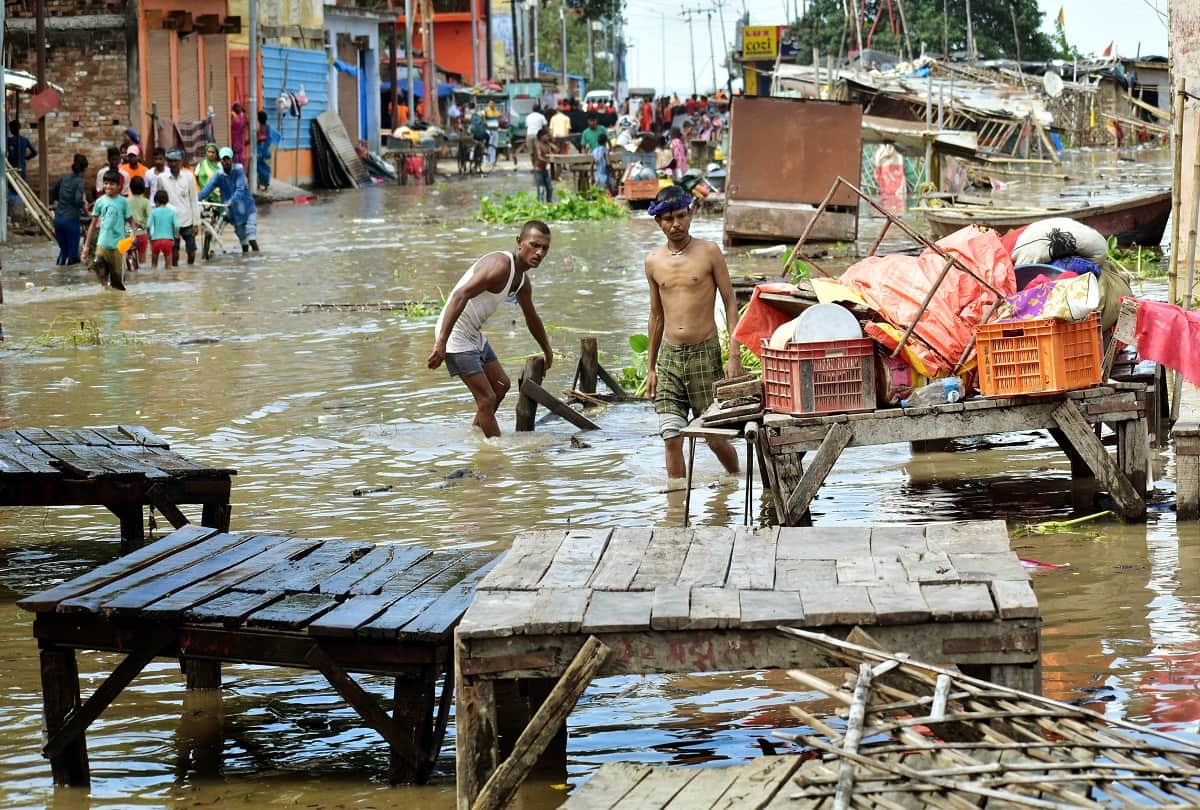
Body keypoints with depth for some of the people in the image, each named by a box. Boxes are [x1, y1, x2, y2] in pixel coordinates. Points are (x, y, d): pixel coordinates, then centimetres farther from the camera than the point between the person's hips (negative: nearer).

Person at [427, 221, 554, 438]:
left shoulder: (522, 280, 9)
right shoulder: (500, 265, -23)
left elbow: (532, 318, 28)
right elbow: (460, 296, -33)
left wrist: (547, 352, 40)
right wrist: (441, 343, -39)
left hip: (475, 336, 11)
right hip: (455, 335, -11)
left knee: (501, 384, 23)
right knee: (487, 399, -10)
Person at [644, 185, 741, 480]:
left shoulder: (708, 252, -2)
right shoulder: (654, 262, 9)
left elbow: (730, 303, -1)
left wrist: (734, 356, -9)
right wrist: (650, 367, 18)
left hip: (704, 353, -3)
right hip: (669, 356, 3)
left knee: (715, 438, 1)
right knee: (672, 438, -5)